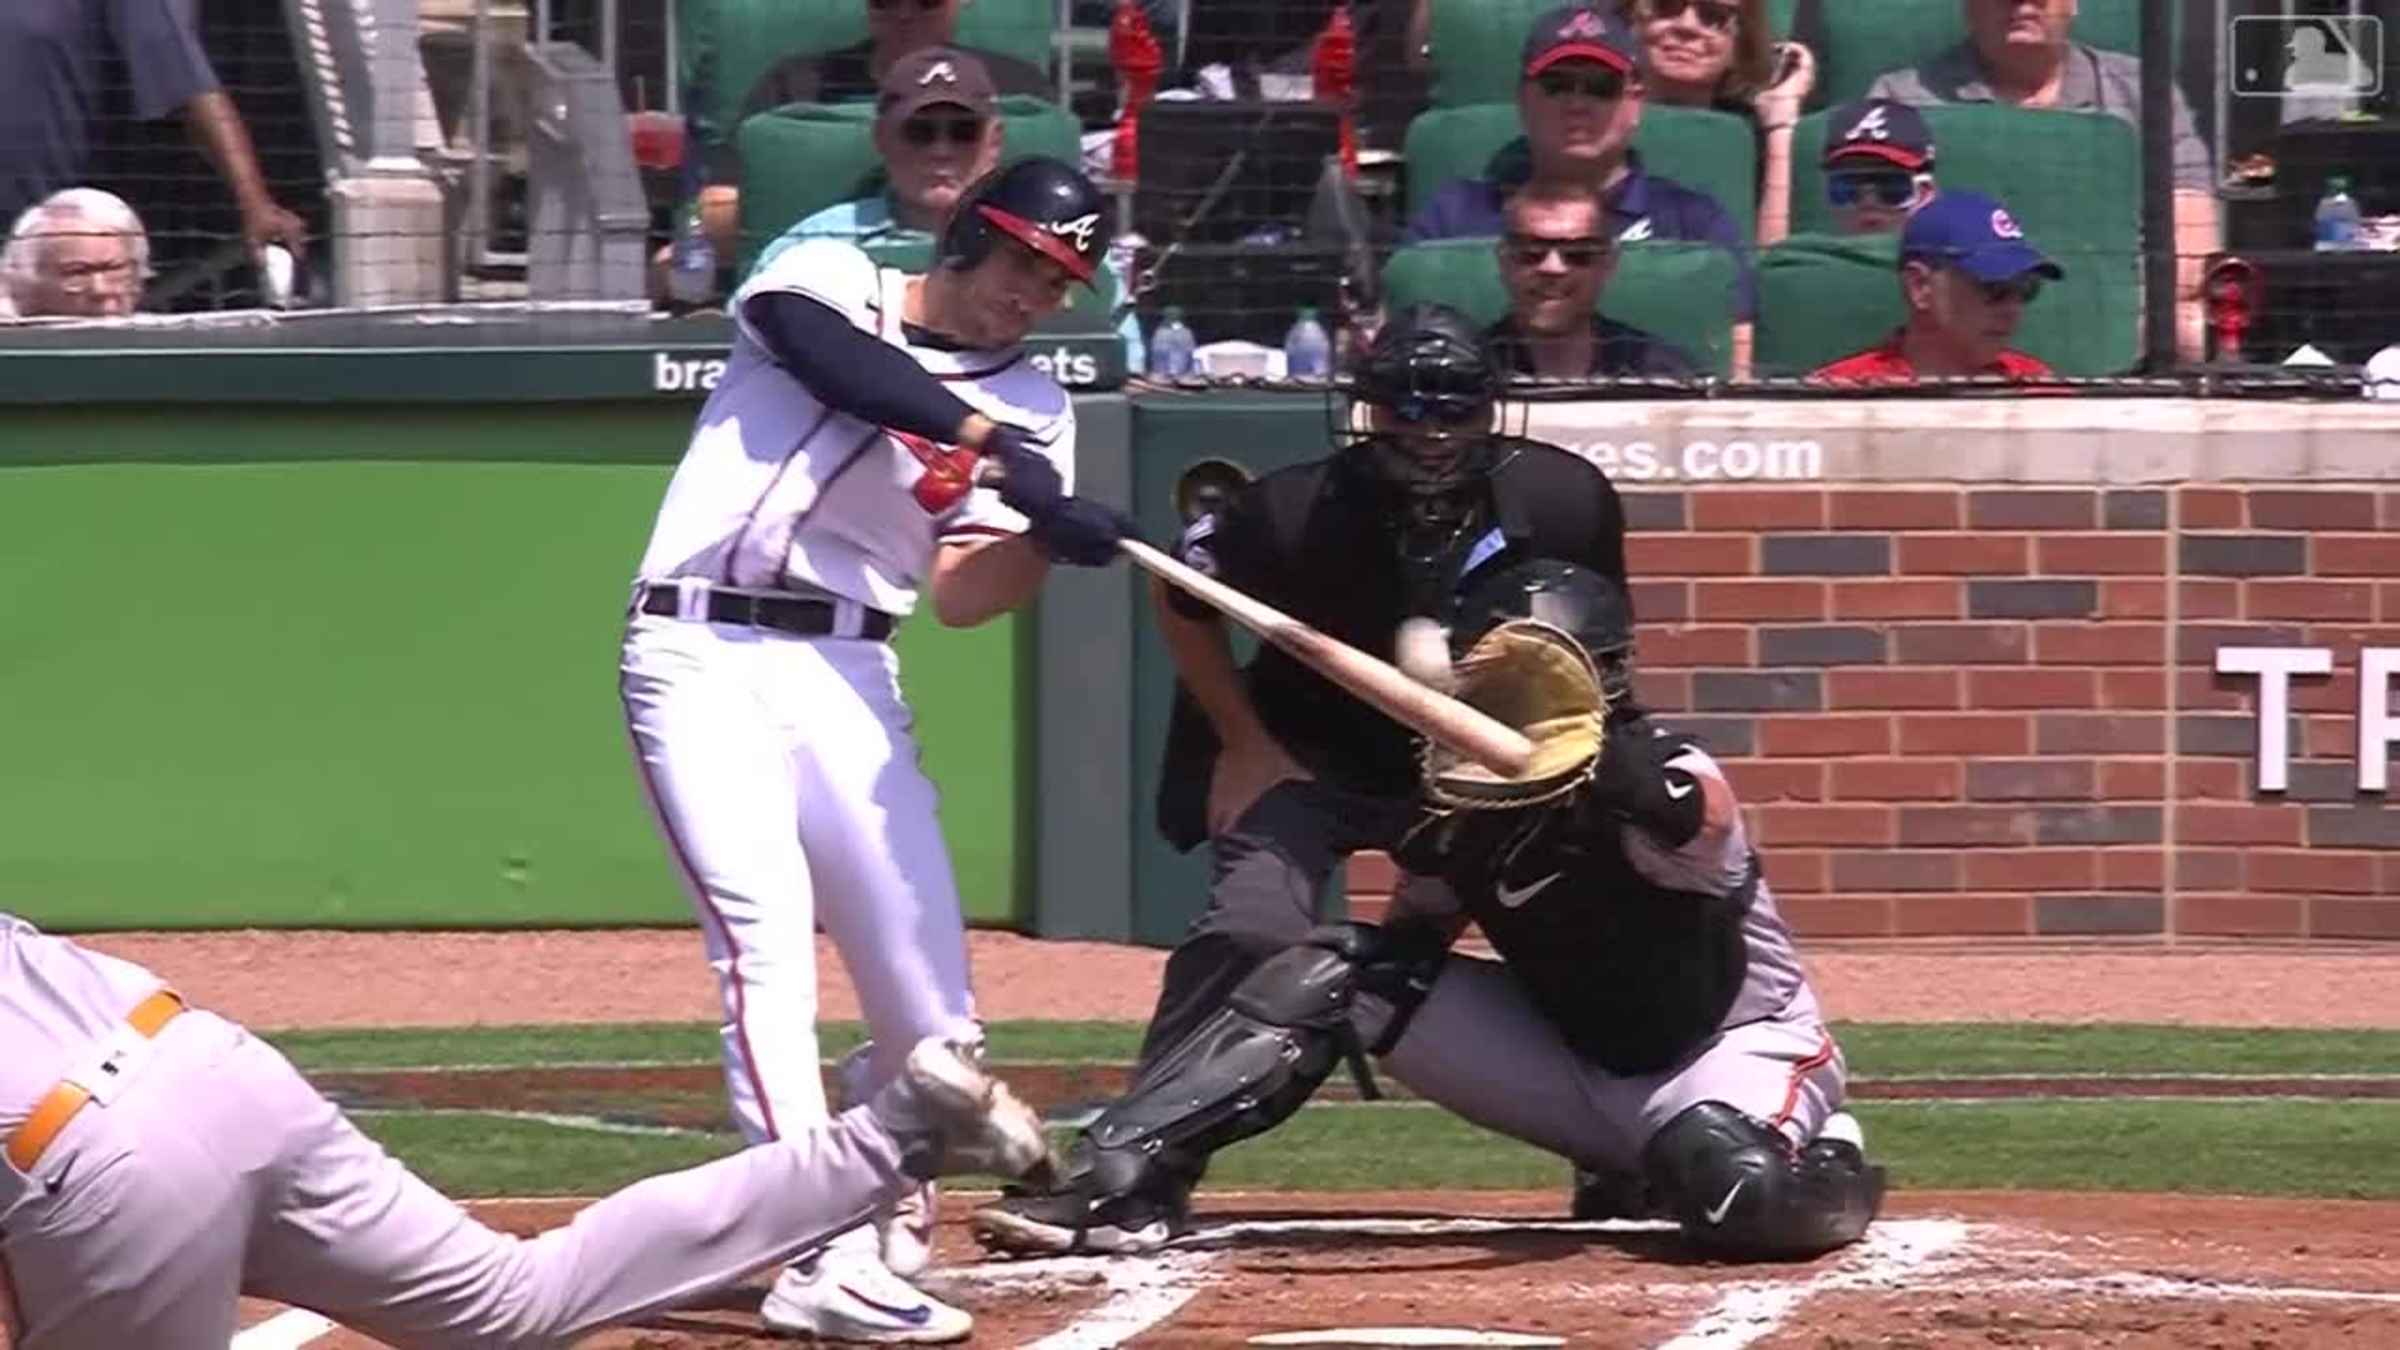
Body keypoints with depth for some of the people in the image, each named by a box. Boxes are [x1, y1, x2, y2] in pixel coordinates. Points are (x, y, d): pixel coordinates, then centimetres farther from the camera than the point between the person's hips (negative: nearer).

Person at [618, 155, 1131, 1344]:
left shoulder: (1032, 408, 10)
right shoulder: (824, 278, 4)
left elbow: (959, 592, 0)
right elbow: (835, 357, -21)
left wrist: (1052, 539, -21)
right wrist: (989, 440, -30)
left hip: (844, 675, 4)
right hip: (700, 655, -4)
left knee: (929, 1004, -2)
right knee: (766, 928, -21)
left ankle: (877, 1229, 23)